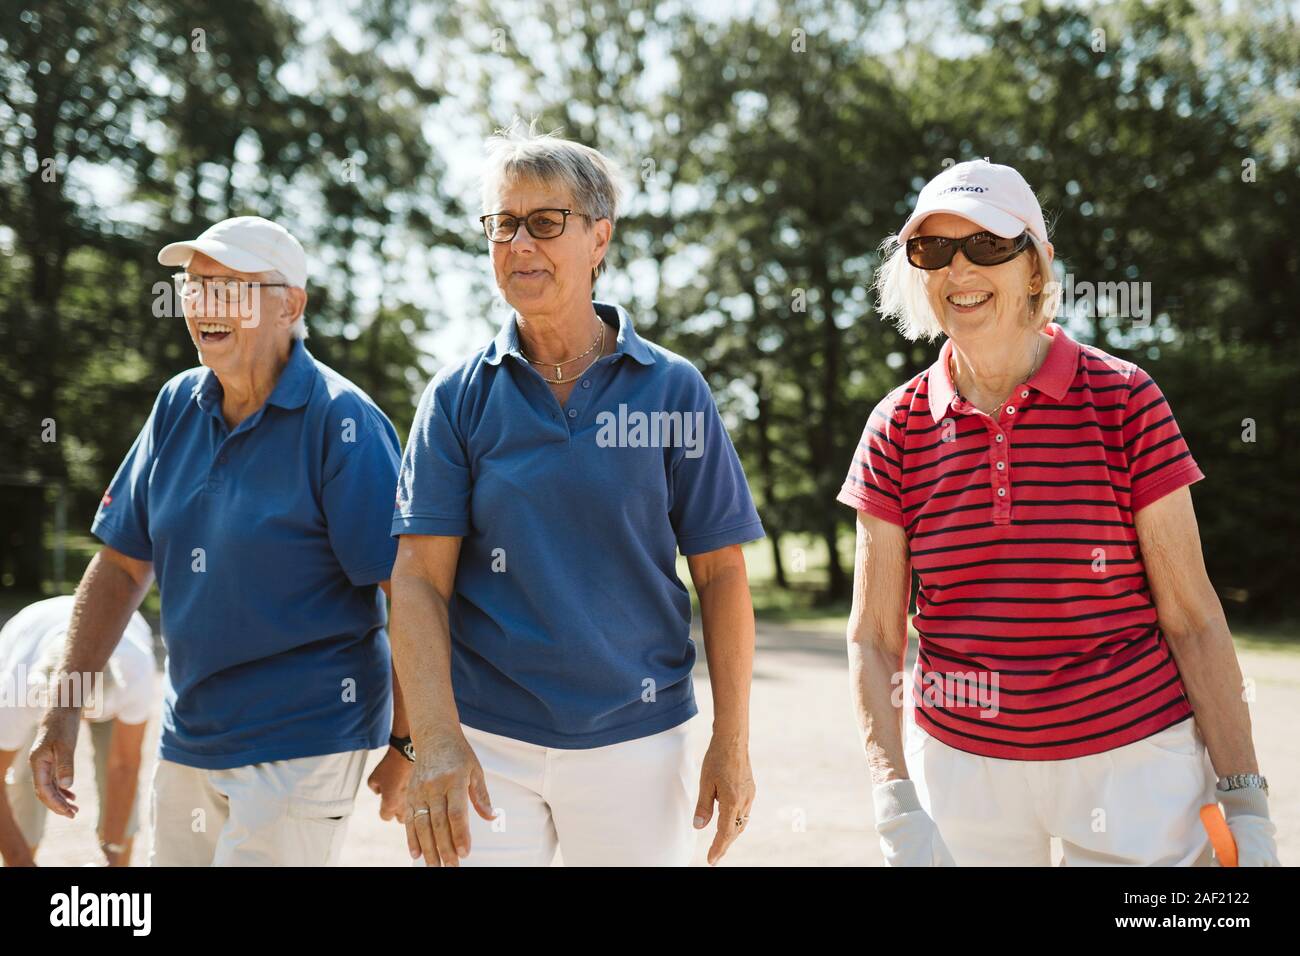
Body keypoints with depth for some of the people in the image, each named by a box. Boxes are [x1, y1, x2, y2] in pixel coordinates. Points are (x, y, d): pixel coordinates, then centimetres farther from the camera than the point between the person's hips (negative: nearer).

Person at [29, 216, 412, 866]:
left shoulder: (341, 421, -13)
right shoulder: (177, 406, 6)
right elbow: (123, 564, 10)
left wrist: (407, 744, -15)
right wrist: (63, 708, 4)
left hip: (303, 744, -7)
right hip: (187, 736, 7)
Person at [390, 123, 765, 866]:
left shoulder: (674, 389, 0)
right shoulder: (458, 398, 1)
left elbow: (721, 573, 1)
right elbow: (420, 578, -5)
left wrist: (732, 744, -3)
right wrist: (436, 740, -18)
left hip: (635, 742, 0)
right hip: (488, 744, 0)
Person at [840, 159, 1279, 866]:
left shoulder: (1124, 399, -6)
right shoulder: (898, 427, 0)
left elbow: (1191, 617, -5)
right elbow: (874, 634, 0)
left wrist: (1245, 805, -6)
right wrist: (897, 810, -9)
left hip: (1134, 759, -2)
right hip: (960, 762, 2)